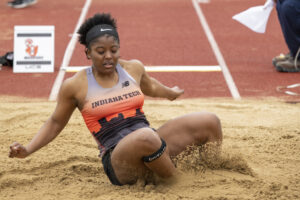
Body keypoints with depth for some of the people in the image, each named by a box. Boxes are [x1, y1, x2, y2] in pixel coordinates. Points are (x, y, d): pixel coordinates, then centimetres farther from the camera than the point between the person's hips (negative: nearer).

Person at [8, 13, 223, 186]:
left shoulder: (134, 68, 8)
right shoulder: (75, 86, -2)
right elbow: (55, 123, 11)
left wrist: (170, 92, 50)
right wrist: (27, 150, 1)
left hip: (155, 145, 5)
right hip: (118, 162, -5)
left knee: (209, 121, -10)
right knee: (146, 137, -41)